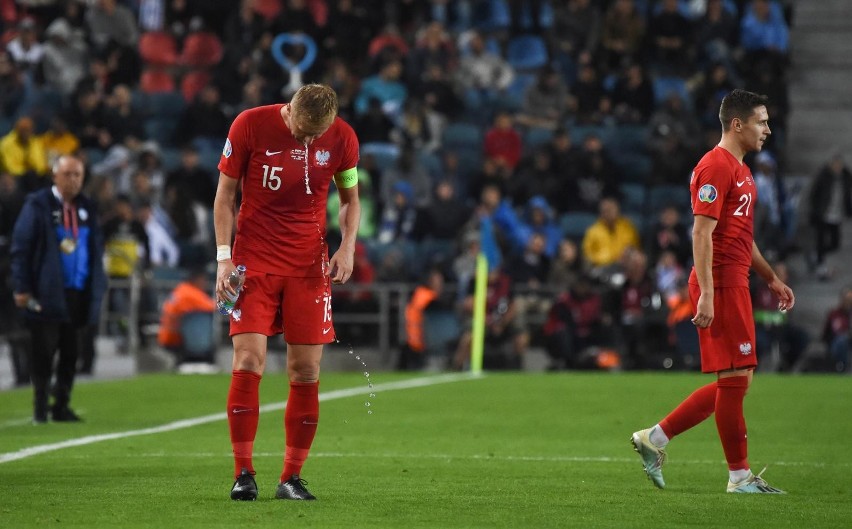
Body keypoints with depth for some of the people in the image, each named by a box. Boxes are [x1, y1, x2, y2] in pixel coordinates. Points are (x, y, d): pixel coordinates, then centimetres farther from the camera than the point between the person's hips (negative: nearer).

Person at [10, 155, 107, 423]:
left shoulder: (87, 208, 11)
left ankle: (62, 406, 15)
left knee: (71, 352, 6)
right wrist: (22, 288, -11)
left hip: (79, 294, 5)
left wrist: (97, 287, 10)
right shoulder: (38, 204, -4)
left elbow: (96, 248, 17)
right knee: (44, 351, -3)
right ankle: (40, 409, 6)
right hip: (46, 293, -5)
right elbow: (20, 247, -5)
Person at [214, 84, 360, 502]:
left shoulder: (341, 138, -3)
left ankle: (292, 477, 7)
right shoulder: (250, 125, -9)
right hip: (254, 259, -2)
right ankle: (243, 474, -7)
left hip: (308, 264, 2)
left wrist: (347, 247, -3)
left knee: (305, 369, -2)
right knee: (248, 361, -12)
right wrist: (224, 257, -7)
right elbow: (225, 194, 0)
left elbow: (349, 198, 13)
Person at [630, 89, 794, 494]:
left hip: (734, 283, 10)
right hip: (720, 284, -10)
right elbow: (702, 233, -19)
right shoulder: (716, 167, -13)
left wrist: (771, 278, 24)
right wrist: (706, 293, -24)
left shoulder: (740, 170, 19)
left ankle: (655, 438, 15)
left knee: (734, 380, 11)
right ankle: (740, 475, 1)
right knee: (735, 377, -6)